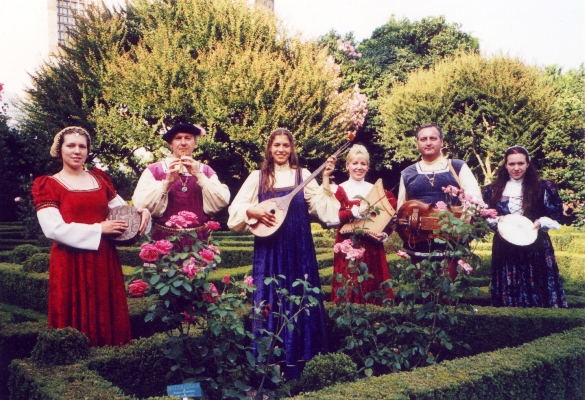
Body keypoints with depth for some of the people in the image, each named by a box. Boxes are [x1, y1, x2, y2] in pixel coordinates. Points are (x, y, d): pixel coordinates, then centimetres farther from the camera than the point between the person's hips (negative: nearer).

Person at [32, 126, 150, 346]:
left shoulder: (99, 179, 14)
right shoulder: (48, 185, -1)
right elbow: (53, 229, -13)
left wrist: (142, 212, -5)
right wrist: (98, 229, -13)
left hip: (104, 259, 5)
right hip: (70, 263, -4)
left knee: (109, 317, 8)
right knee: (77, 320, 0)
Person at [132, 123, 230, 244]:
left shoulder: (206, 171, 11)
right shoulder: (154, 170, 5)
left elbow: (222, 202, -5)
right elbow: (140, 204, -9)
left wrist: (198, 175, -11)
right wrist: (167, 182, -17)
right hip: (165, 240, -1)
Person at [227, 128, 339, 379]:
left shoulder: (303, 175, 6)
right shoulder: (258, 177, 6)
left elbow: (323, 209, -5)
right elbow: (235, 211, 3)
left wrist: (325, 180, -13)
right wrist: (252, 211, -14)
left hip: (298, 250, 0)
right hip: (269, 250, 0)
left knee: (297, 300, 2)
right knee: (270, 301, 1)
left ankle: (294, 368, 13)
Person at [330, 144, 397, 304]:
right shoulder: (341, 189, 2)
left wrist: (384, 234, -6)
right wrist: (355, 212, -23)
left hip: (372, 245, 3)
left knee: (373, 282, 4)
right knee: (349, 285, -3)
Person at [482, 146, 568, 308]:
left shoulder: (542, 187, 5)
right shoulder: (493, 190, 9)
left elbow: (556, 214, 5)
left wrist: (540, 223, -12)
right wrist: (497, 222, -9)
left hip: (536, 247, -1)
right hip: (505, 248, 1)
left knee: (537, 289, -2)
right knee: (509, 291, 2)